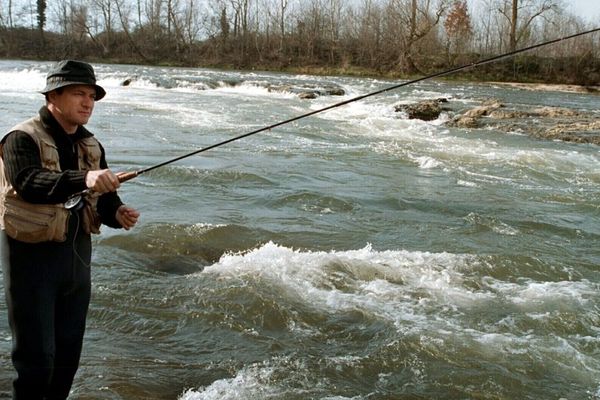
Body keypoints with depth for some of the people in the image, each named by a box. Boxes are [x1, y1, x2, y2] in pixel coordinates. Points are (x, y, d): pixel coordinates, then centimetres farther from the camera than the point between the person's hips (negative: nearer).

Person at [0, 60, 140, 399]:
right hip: (32, 255, -7)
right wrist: (83, 179, -47)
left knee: (69, 350, 17)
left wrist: (118, 213, -17)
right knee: (36, 355, -2)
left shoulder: (91, 146, 8)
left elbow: (104, 197, 6)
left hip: (78, 253, 7)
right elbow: (29, 184, -32)